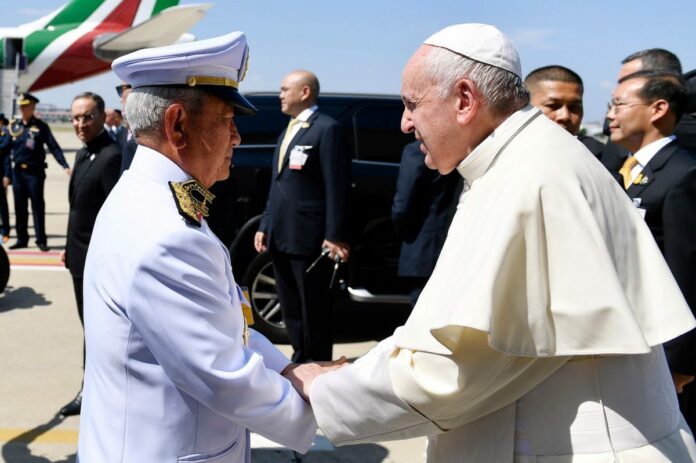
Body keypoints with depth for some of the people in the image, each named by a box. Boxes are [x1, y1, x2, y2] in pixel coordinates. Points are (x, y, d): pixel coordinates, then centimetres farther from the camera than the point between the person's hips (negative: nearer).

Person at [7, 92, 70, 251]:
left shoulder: (41, 126, -3)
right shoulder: (14, 126, 8)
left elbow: (54, 147, -7)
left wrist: (65, 166, -18)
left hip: (35, 171, -4)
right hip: (18, 171, 4)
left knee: (38, 206, 0)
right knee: (20, 207, 9)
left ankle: (41, 240, 5)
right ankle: (22, 239, 18)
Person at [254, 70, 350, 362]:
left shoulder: (326, 129, -7)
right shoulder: (287, 131, 20)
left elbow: (336, 186, -13)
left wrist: (334, 235, -17)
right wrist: (265, 226, 17)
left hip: (307, 236, -9)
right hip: (281, 236, 9)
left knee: (313, 309, 1)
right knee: (290, 307, 15)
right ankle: (300, 362, 27)